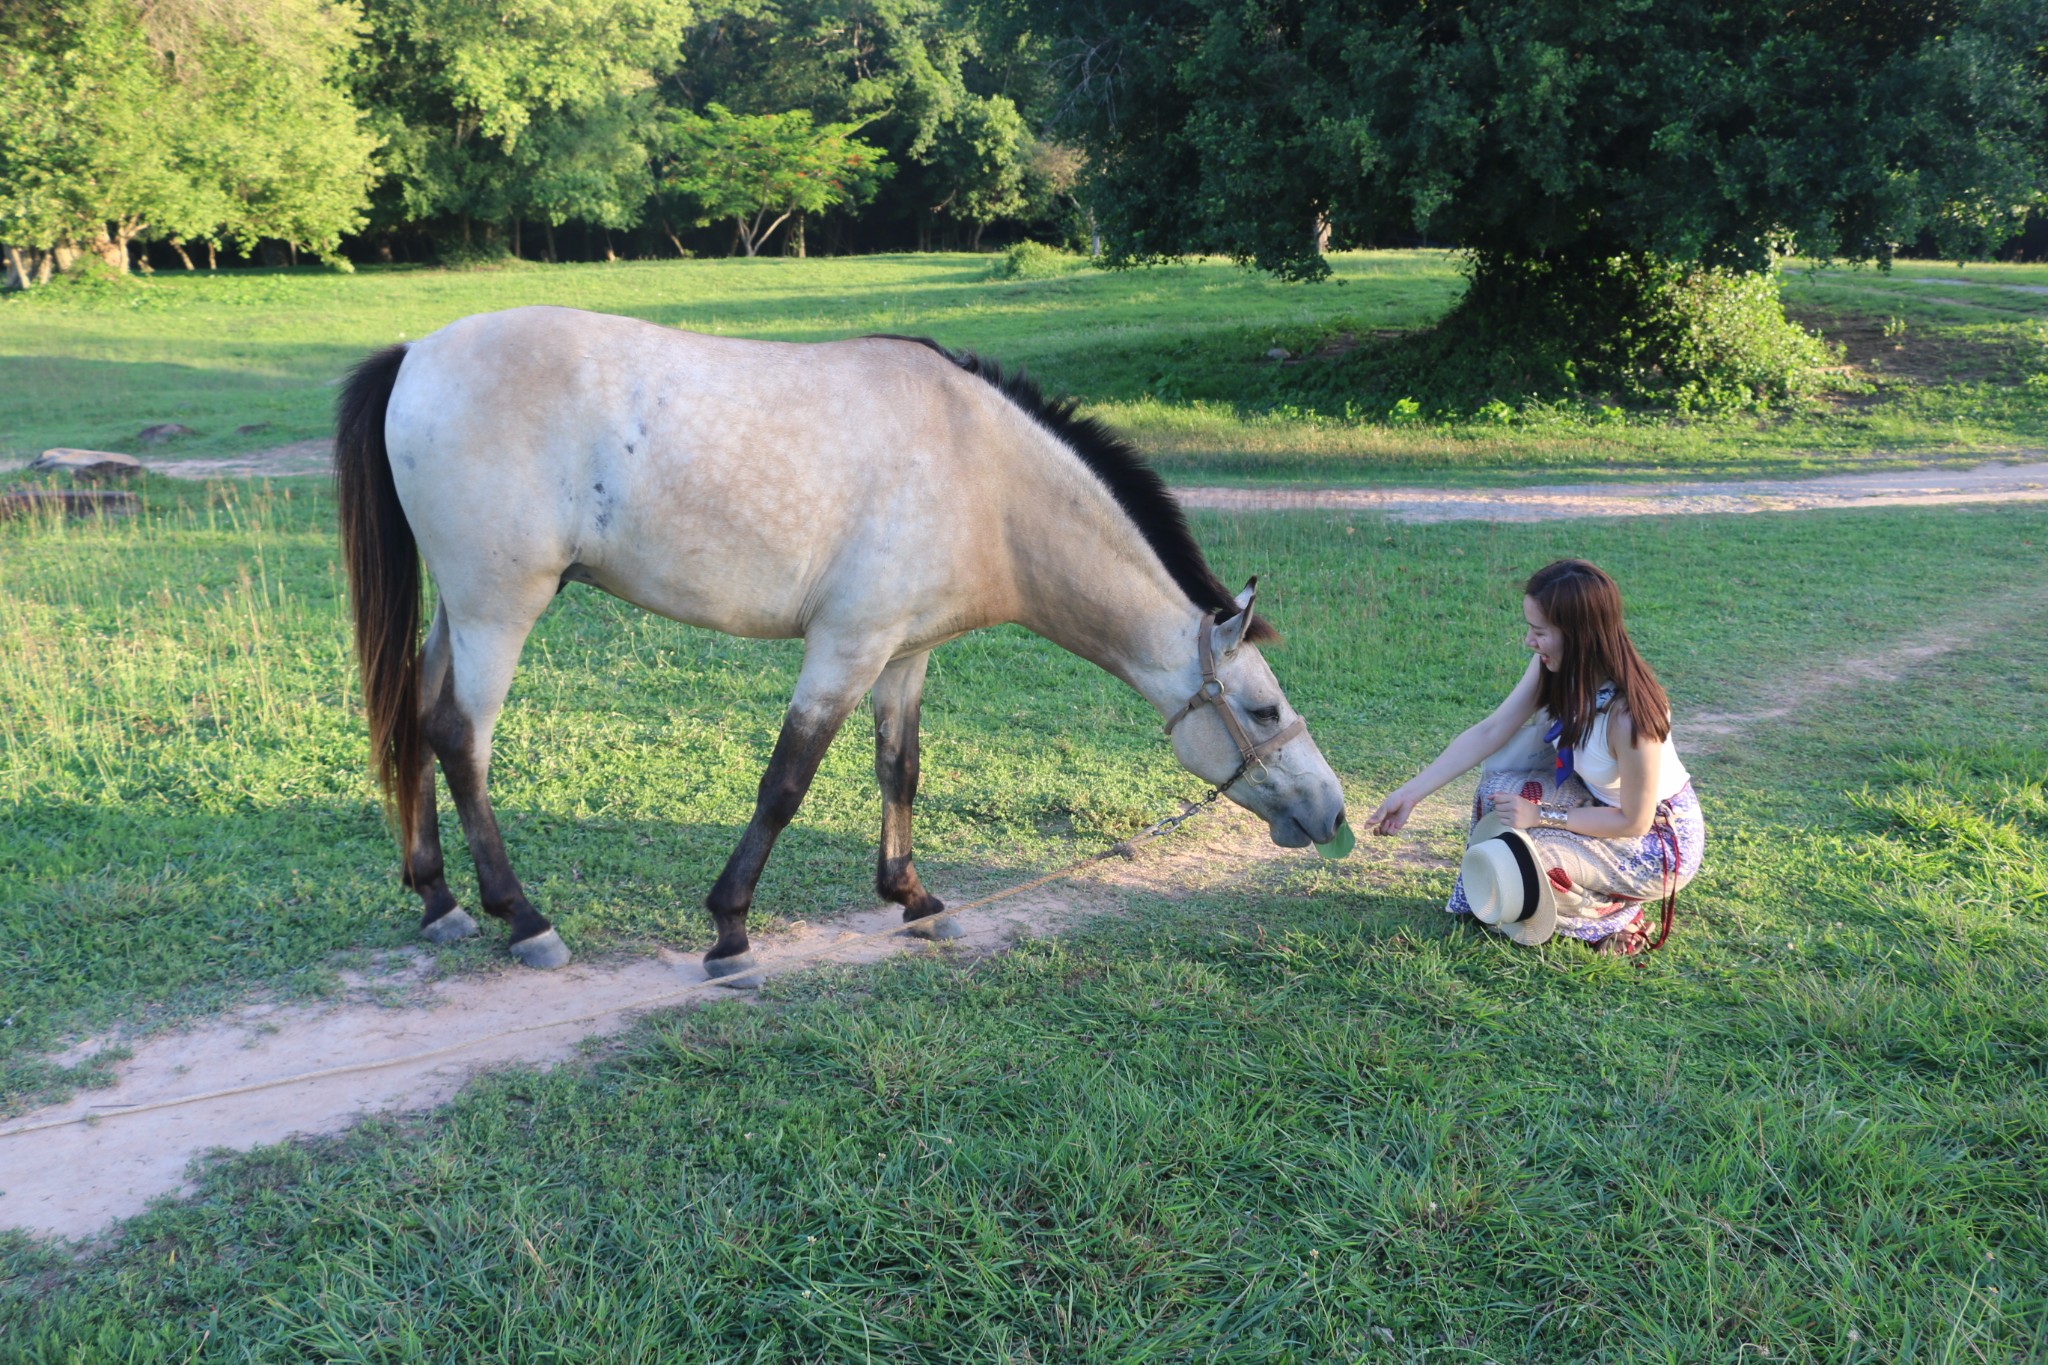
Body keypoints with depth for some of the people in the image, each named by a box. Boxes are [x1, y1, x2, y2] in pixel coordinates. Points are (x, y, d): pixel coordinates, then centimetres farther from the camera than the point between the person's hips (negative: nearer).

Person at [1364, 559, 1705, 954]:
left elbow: (1634, 822, -24)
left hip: (1658, 838, -7)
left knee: (1515, 863, -22)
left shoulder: (1629, 714, -35)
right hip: (1598, 798, 7)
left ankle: (1615, 917, 4)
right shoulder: (1553, 667, -15)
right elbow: (1489, 732, -10)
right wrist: (1412, 792, -14)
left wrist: (1541, 816, -20)